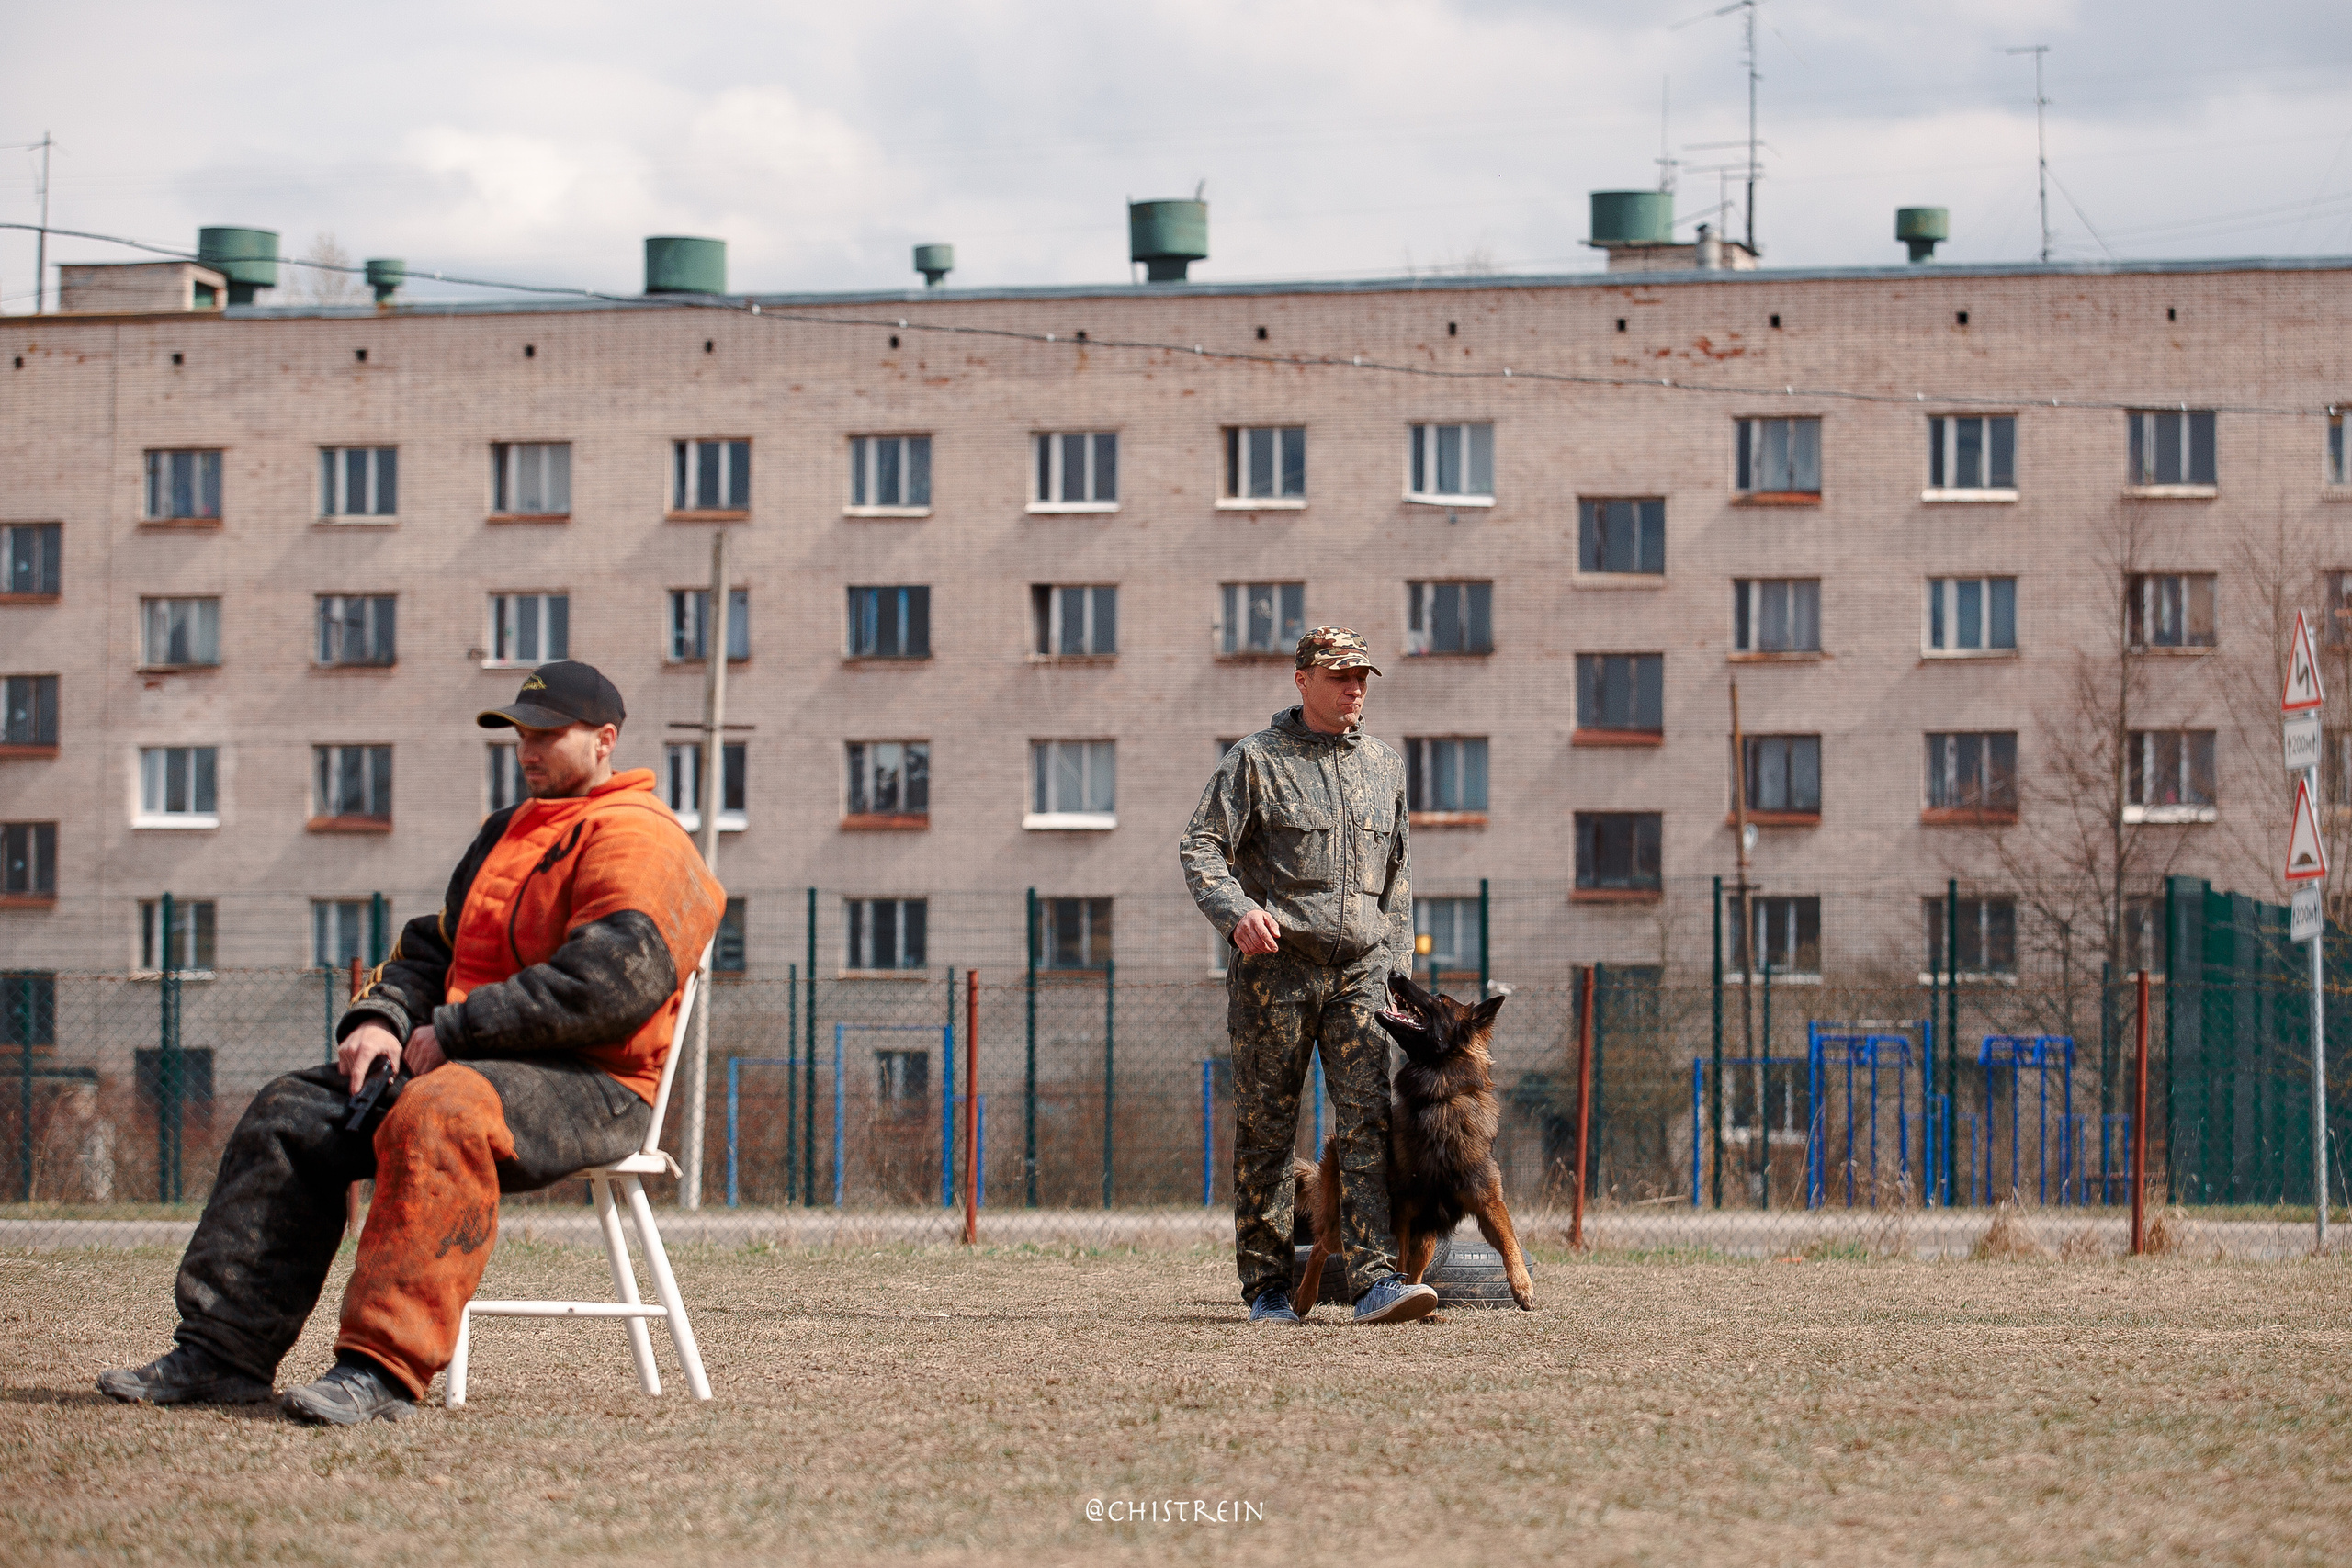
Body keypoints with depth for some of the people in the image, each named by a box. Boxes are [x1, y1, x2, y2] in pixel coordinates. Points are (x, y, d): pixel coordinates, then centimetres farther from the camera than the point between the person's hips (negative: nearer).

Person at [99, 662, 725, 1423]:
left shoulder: (638, 839, -7)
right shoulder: (508, 833, 26)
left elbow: (614, 979, -22)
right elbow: (432, 949, 28)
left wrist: (453, 1030, -19)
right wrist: (380, 1018, 3)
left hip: (589, 1089, -10)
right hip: (473, 1065, 10)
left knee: (436, 1116, -39)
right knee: (293, 1113, -3)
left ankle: (381, 1370, -46)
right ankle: (223, 1350, -9)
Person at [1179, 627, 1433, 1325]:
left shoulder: (1385, 767, 15)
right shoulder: (1256, 760, 0)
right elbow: (1202, 848, -6)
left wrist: (1398, 965, 16)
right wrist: (1236, 911, -25)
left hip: (1360, 970, 3)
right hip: (1275, 966, -3)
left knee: (1372, 1121, -11)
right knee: (1265, 1130, 1)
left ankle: (1376, 1280, -18)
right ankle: (1267, 1287, 9)